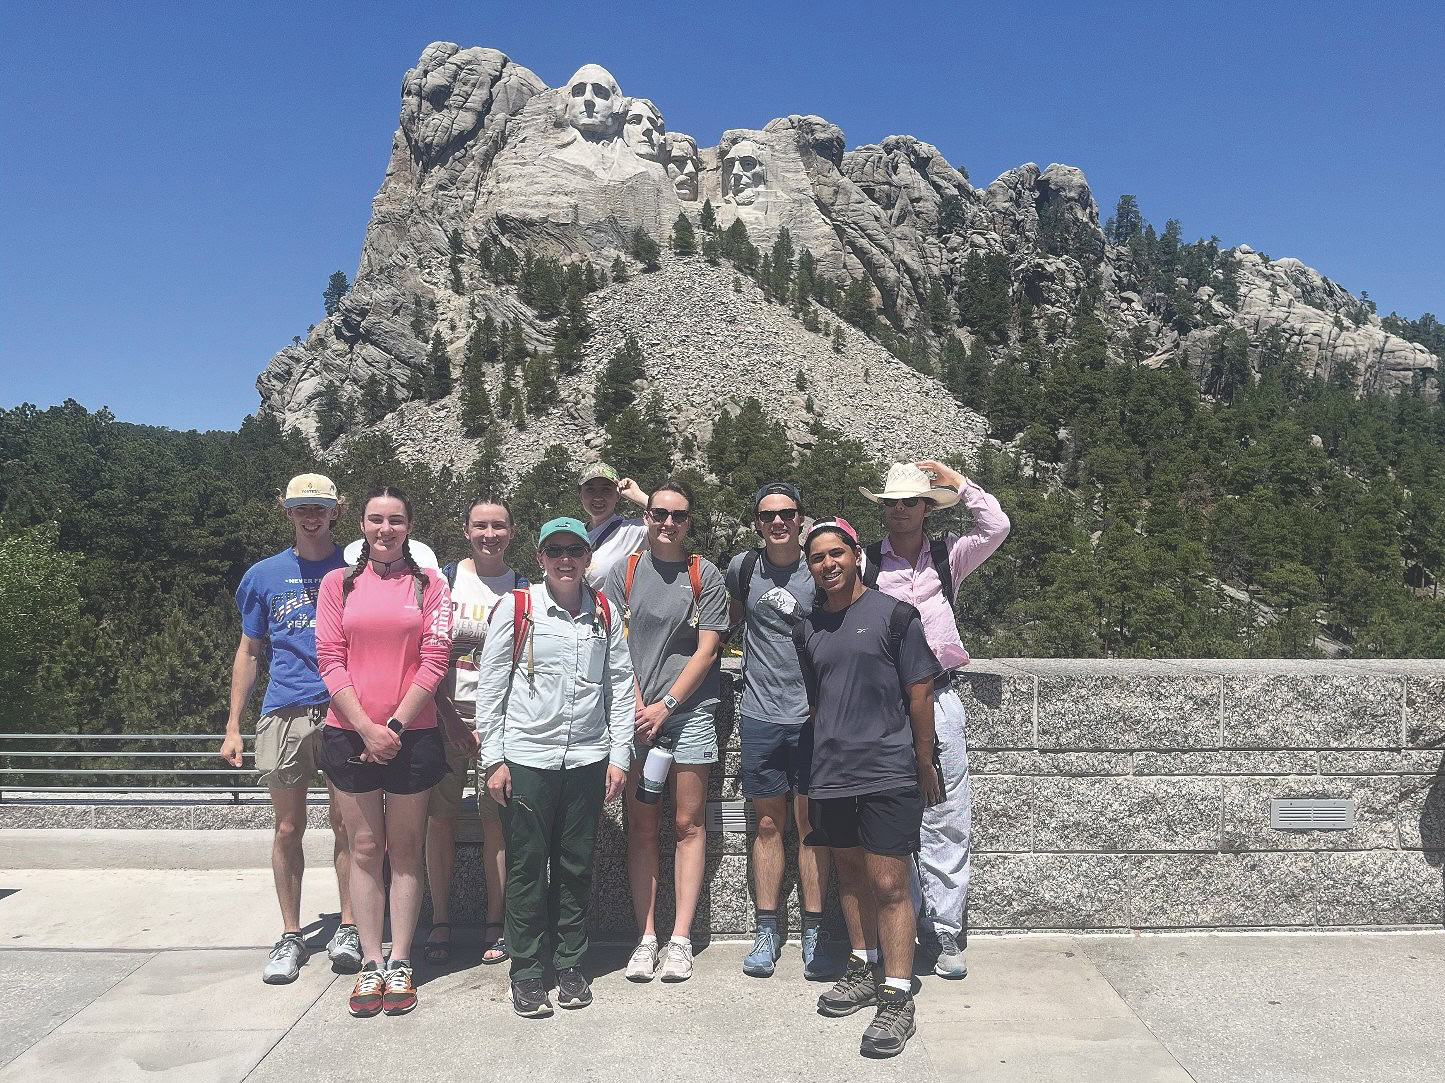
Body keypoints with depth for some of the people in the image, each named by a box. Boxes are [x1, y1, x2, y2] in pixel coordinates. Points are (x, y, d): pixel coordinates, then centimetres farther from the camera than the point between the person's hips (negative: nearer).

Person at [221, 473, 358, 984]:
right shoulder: (264, 575, 11)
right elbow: (249, 651, 14)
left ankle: (348, 927, 15)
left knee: (346, 824, 2)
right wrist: (233, 726, 9)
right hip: (284, 712, 2)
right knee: (289, 827, 7)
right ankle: (291, 936, 18)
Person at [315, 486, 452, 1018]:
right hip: (350, 734, 1)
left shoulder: (429, 584, 3)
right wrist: (366, 728, -11)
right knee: (364, 850, 8)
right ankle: (370, 963, 17)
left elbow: (434, 661, -4)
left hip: (412, 735, -1)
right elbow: (330, 660, -1)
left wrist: (394, 725, -10)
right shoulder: (338, 584, 6)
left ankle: (400, 963, 17)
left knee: (405, 851, 8)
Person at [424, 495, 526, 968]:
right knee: (439, 817, 2)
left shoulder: (523, 589, 5)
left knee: (496, 819, 1)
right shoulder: (443, 580, 4)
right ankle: (440, 924, 15)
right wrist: (447, 714, -7)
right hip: (446, 712, 0)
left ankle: (494, 925, 12)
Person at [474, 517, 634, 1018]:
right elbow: (490, 686, -1)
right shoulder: (515, 607, -2)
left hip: (587, 759, 2)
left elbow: (620, 686, 9)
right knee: (527, 866, 4)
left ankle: (570, 966, 25)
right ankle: (526, 973, 18)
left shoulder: (604, 613, 6)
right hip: (526, 758, -2)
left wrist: (619, 755, 4)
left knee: (576, 868, 11)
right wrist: (494, 758, -4)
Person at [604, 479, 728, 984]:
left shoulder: (706, 575, 2)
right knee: (641, 825, 5)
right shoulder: (623, 573, 6)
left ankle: (680, 938, 11)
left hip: (690, 710, -1)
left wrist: (665, 705, -9)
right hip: (635, 714, 1)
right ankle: (646, 937, 12)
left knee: (687, 824, 3)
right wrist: (637, 707, -7)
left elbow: (706, 649, -2)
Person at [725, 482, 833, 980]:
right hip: (760, 715, 2)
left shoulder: (819, 571, -4)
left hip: (812, 715, -2)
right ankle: (767, 930, 20)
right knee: (768, 824, 9)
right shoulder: (743, 567, 3)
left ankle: (813, 934, 15)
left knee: (811, 825, 5)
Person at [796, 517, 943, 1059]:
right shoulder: (808, 628, 10)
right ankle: (864, 968, 33)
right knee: (850, 873, 16)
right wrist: (822, 757, 16)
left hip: (889, 772, -5)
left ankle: (897, 998, 5)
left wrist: (924, 764, 0)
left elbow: (919, 694, -3)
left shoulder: (893, 615, -5)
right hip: (831, 774, 5)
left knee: (888, 884, -4)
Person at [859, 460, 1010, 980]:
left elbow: (997, 528, -3)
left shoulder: (947, 557, 11)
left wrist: (958, 482, 2)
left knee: (947, 820, 2)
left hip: (939, 698, 1)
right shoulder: (865, 561, 7)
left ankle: (945, 934, 11)